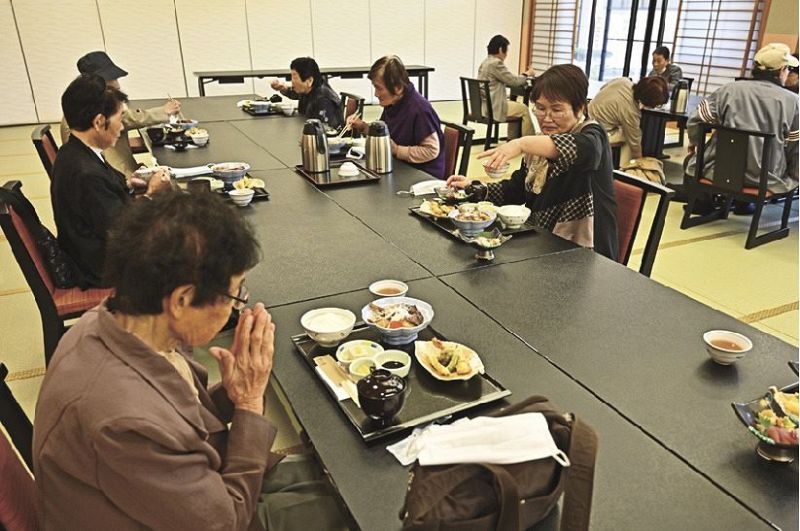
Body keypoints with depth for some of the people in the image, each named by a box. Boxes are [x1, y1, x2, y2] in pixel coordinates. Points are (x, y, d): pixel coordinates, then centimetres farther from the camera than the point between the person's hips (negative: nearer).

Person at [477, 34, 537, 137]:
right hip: (492, 108, -10)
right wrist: (526, 74, 7)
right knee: (524, 109, 6)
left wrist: (523, 76, 16)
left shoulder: (485, 62, 14)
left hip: (485, 105, 10)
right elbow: (513, 81, -12)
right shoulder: (496, 63, -17)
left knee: (516, 104, 27)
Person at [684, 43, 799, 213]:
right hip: (767, 177, 1)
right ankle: (744, 203, 36)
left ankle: (703, 202, 38)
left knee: (692, 161, 30)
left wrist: (694, 142, 20)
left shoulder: (729, 89, -4)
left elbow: (695, 120, -2)